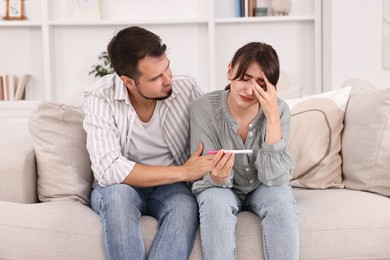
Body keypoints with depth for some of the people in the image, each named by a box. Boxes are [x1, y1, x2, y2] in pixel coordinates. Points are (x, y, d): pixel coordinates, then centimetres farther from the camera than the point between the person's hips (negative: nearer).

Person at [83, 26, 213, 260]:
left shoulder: (188, 89, -11)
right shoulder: (101, 98, -17)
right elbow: (108, 170, -26)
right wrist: (183, 172, -25)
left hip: (170, 187, 1)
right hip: (118, 189, -1)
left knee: (185, 204, -32)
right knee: (118, 192, -35)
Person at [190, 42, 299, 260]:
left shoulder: (278, 110, -18)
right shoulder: (203, 108, -21)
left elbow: (275, 178, -26)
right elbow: (208, 178, -18)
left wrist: (272, 118, -33)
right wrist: (218, 177, -44)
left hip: (262, 188, 1)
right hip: (223, 188, -1)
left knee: (281, 199, -30)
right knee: (215, 200, -33)